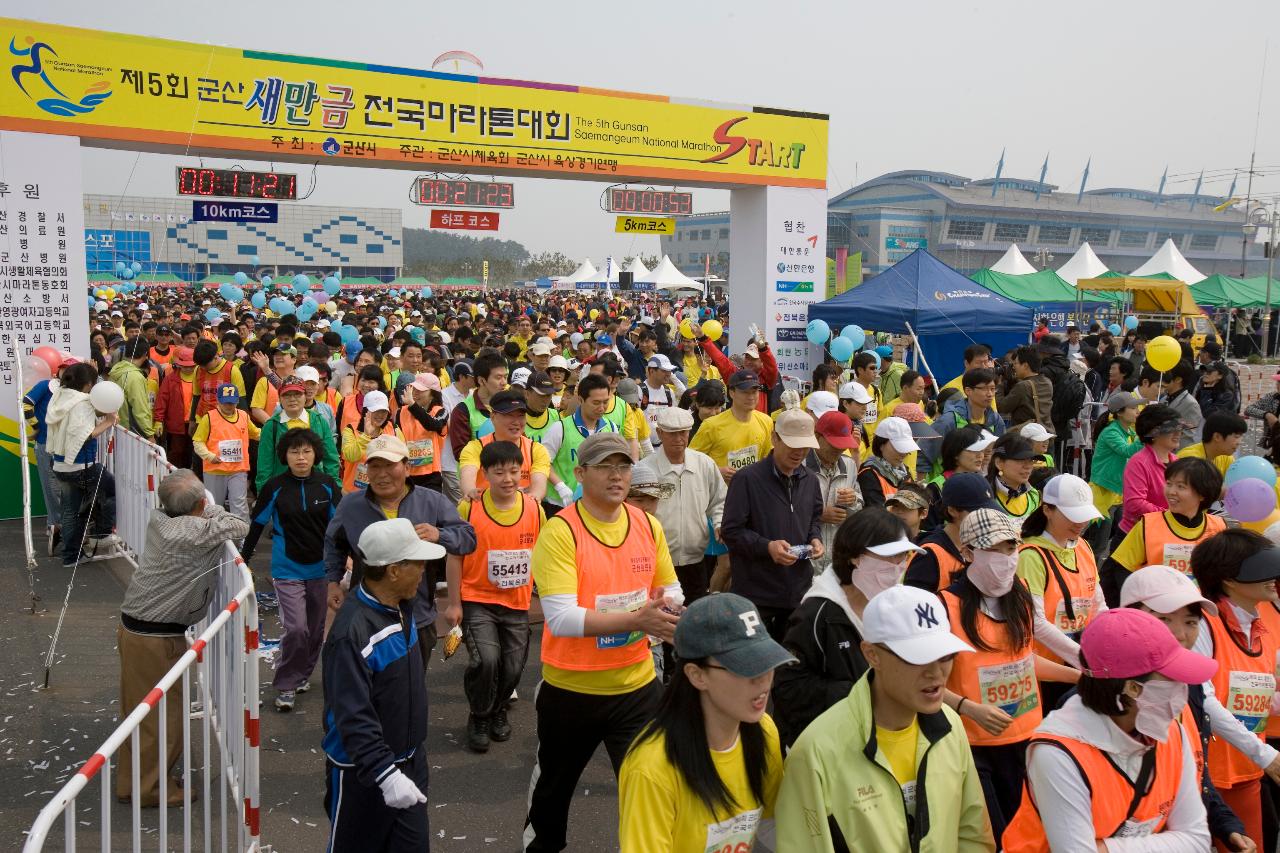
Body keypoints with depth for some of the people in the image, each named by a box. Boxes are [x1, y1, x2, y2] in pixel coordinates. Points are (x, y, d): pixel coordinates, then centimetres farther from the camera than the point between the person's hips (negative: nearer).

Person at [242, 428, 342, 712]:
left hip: (321, 568, 3)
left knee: (315, 629, 13)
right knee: (296, 628, -13)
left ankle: (303, 674, 35)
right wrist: (244, 556, 3)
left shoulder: (327, 485, -3)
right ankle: (286, 686, 4)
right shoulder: (275, 487, -7)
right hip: (287, 570, -3)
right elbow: (258, 524, 1)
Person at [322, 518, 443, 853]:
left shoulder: (403, 606, 0)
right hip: (362, 771, -7)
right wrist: (385, 775, -35)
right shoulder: (352, 632, -28)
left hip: (411, 760, 8)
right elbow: (353, 718, -31)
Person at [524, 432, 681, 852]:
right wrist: (636, 619, -34)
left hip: (637, 684, 2)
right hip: (570, 688, -2)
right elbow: (560, 617, -26)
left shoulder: (648, 525, -2)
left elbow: (671, 590, 7)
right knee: (555, 781, 23)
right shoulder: (559, 532, -18)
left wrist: (665, 609, -17)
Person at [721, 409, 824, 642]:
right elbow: (730, 531, -12)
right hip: (755, 593, -6)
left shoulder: (810, 480, 9)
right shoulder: (747, 479, -13)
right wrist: (767, 546, -24)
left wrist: (815, 538, 3)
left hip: (799, 588, 6)